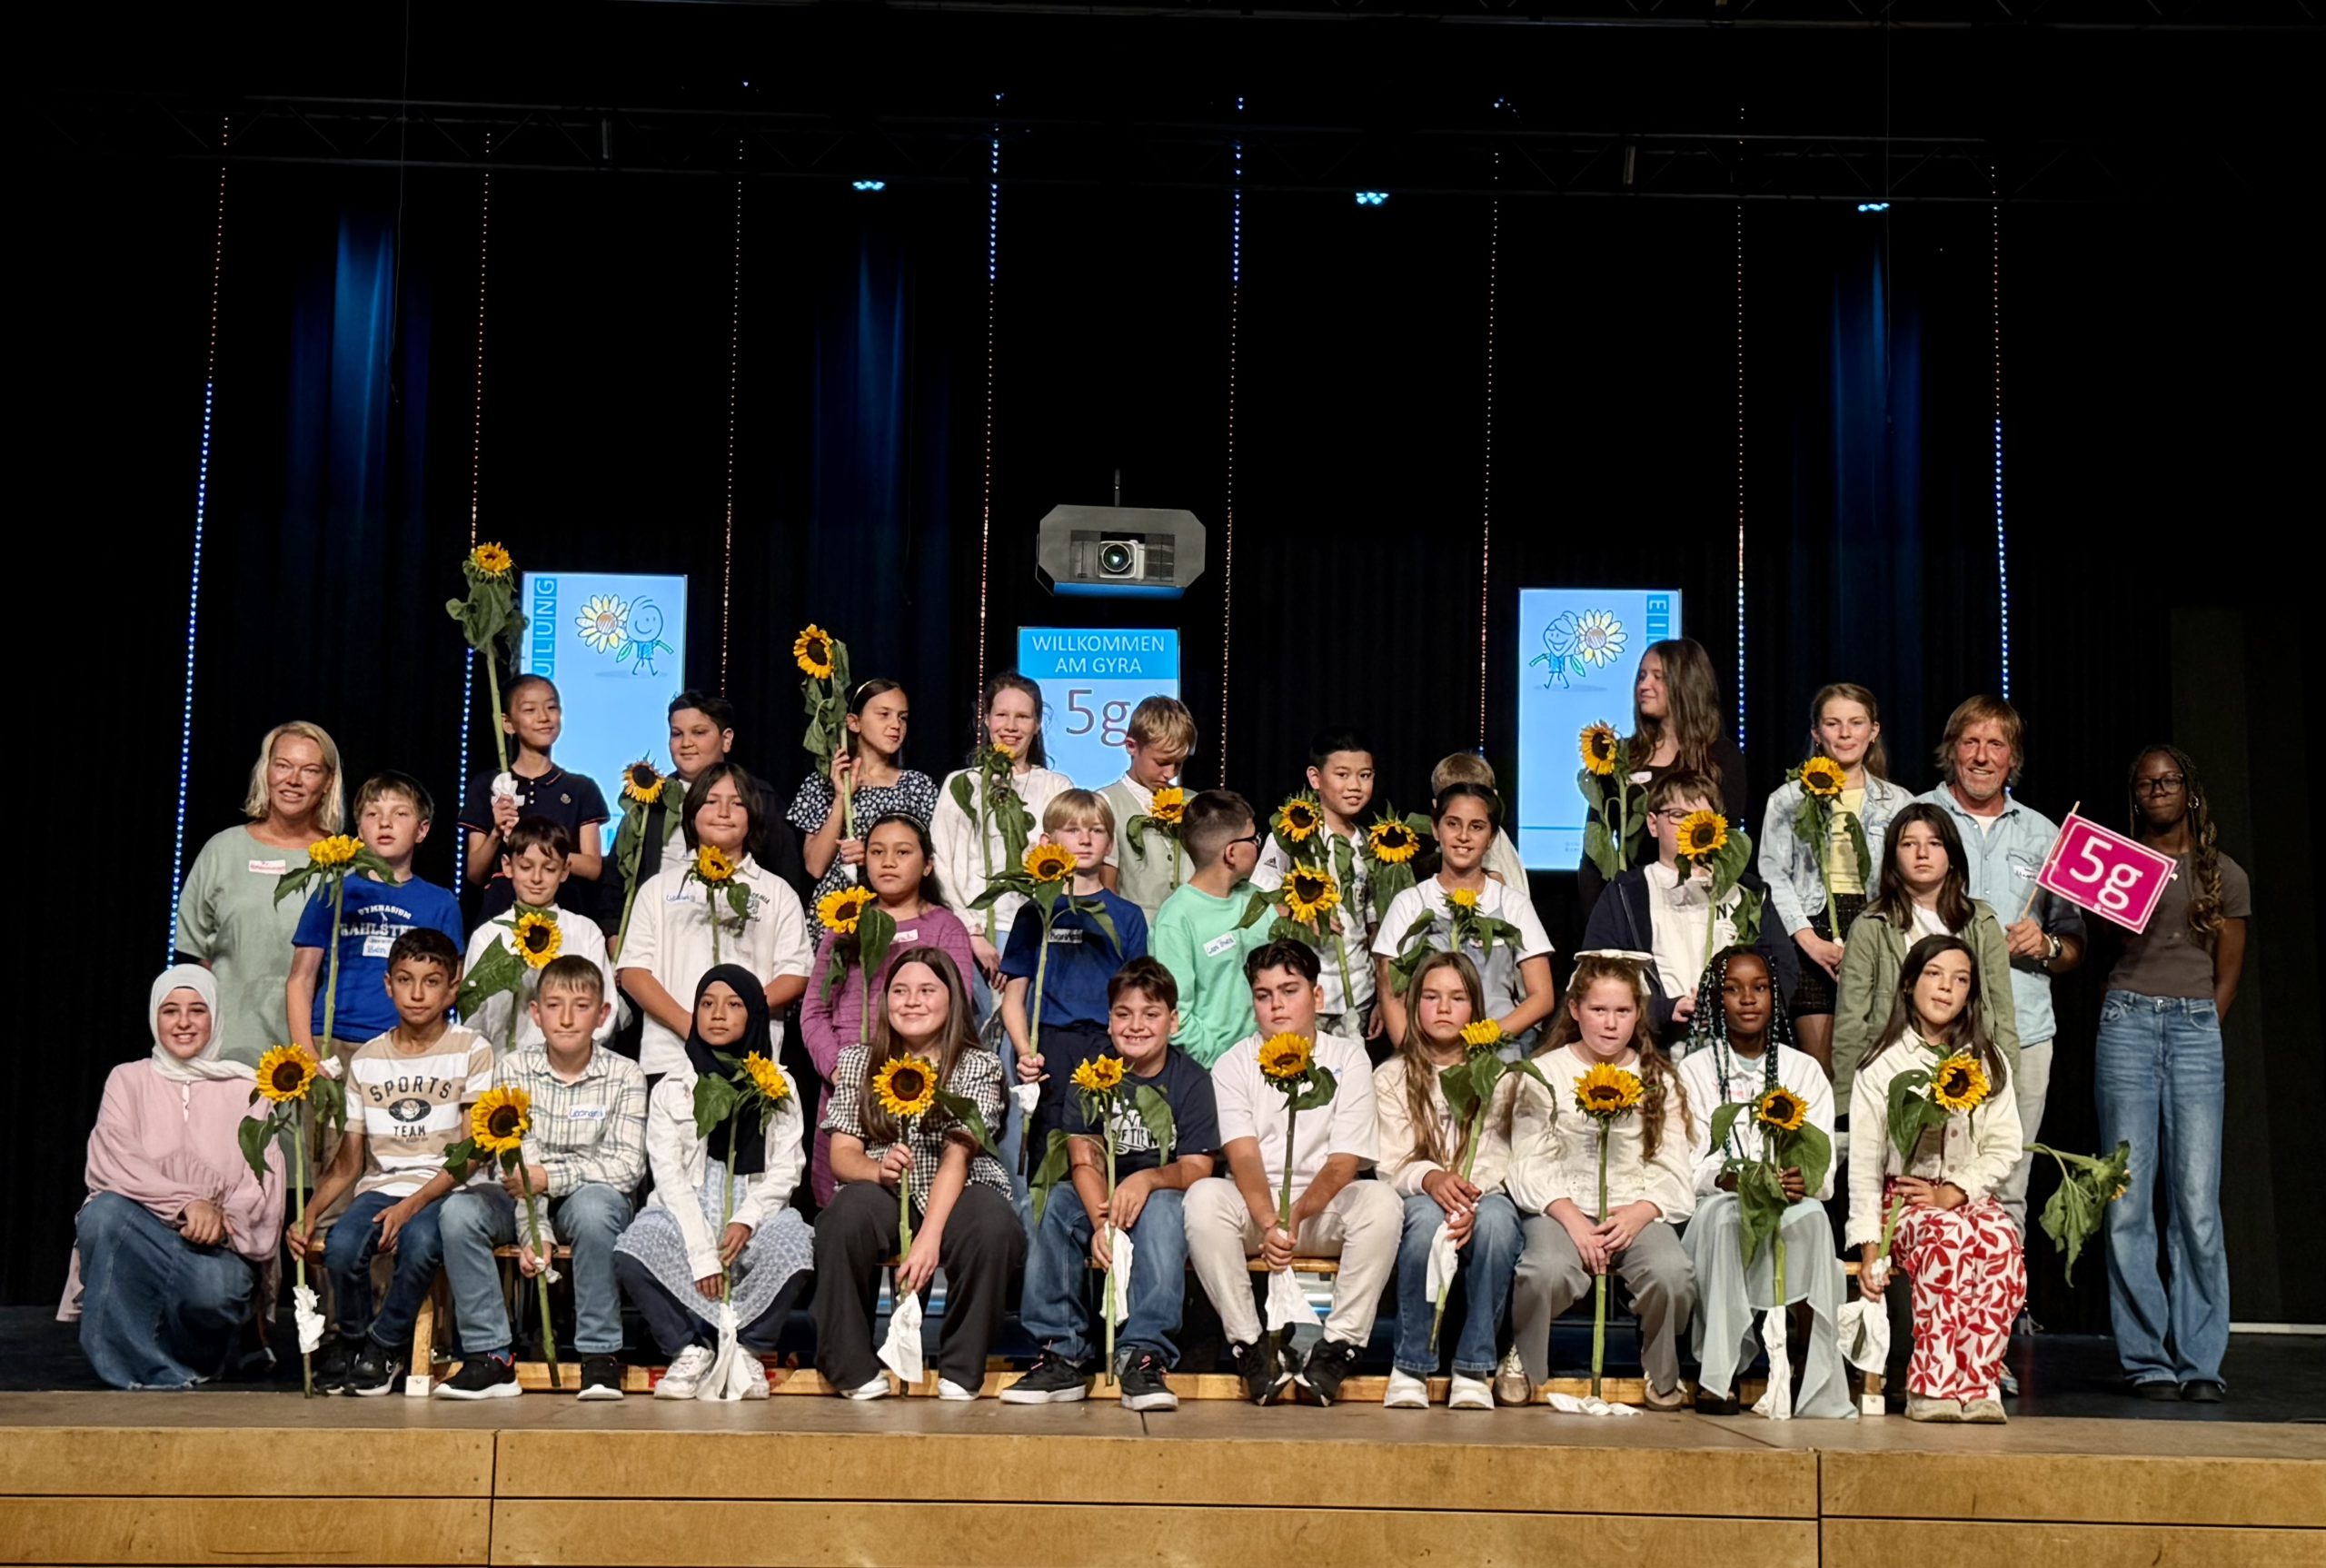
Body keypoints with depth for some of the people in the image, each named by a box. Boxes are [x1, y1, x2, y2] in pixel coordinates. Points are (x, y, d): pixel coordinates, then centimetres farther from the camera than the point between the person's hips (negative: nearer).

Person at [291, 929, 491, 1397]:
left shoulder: (472, 1051, 0)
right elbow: (348, 1161, 11)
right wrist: (309, 1214, -6)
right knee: (342, 1248, -29)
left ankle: (385, 1346, -9)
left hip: (444, 1189, -3)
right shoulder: (367, 1060, 11)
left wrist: (412, 1205, -19)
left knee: (419, 1243, -36)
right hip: (381, 1185, 3)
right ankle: (352, 1340, 2)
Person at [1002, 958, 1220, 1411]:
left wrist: (1148, 1179, -33)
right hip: (1099, 1204, 2)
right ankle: (1062, 1355, -27)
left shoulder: (1191, 1080, -3)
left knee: (1161, 1206, -34)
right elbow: (1085, 1162, -10)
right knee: (1060, 1202, -28)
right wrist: (1103, 1223, -30)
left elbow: (1197, 1169, -10)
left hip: (1164, 1199, -2)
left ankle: (1143, 1356, -39)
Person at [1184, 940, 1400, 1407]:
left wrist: (1296, 1215, -24)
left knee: (1381, 1201, -31)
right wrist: (1269, 1223, -30)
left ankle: (1338, 1346, -24)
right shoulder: (1234, 1064, 4)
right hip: (1254, 1206, 0)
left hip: (1325, 1209, 0)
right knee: (1203, 1197, -31)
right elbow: (1243, 1156, -11)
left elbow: (1344, 1163, -6)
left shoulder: (1348, 1058, 3)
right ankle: (1250, 1343, -22)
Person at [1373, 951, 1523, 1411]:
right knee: (1428, 1217, -37)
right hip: (1416, 1197, -1)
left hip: (1483, 1196, 1)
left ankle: (1474, 1369, -27)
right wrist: (1431, 1179, -25)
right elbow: (1390, 1163, -1)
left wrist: (1470, 1199, -23)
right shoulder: (1391, 1077, 12)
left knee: (1496, 1219, -36)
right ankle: (1410, 1368, -27)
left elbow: (1498, 1157, -1)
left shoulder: (1498, 1076, 14)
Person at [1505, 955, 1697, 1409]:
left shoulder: (1659, 1080, 15)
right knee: (1547, 1272, -35)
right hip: (1561, 1209, -2)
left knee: (1672, 1274, -31)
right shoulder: (1545, 1073, 7)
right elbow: (1529, 1165, -1)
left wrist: (1639, 1213, -13)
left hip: (1637, 1212, 2)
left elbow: (1674, 1171, 7)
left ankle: (1663, 1377, -1)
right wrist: (1571, 1218, -17)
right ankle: (1522, 1367, -4)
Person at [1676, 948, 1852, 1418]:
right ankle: (1717, 1374, -37)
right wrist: (1731, 1179, -24)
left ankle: (1816, 1381, -36)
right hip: (1718, 1211, -1)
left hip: (1790, 1208, 1)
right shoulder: (1696, 1070, 11)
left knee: (1811, 1214, -34)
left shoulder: (1804, 1071, 16)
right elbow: (1691, 1166, -2)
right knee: (1723, 1212, -37)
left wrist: (1804, 1180, -20)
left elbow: (1824, 1166, 5)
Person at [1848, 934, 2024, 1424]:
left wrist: (1954, 1193, -11)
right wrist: (1869, 1246, -9)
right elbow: (1865, 1160, -1)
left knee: (2003, 1238, -33)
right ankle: (1933, 1387, -37)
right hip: (1901, 1200, -2)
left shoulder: (1988, 1064, 12)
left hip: (1968, 1196, 3)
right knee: (1948, 1237, -37)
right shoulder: (1883, 1066, 3)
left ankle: (1975, 1383, -34)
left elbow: (2005, 1148, 6)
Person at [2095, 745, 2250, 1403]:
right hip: (2127, 1024, 0)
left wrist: (2199, 1031, 6)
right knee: (2127, 1202, -5)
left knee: (2197, 1202, -6)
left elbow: (2228, 974, 16)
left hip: (2196, 1028, 1)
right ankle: (2146, 1359, 1)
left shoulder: (2224, 875, 14)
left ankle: (2200, 1360, 1)